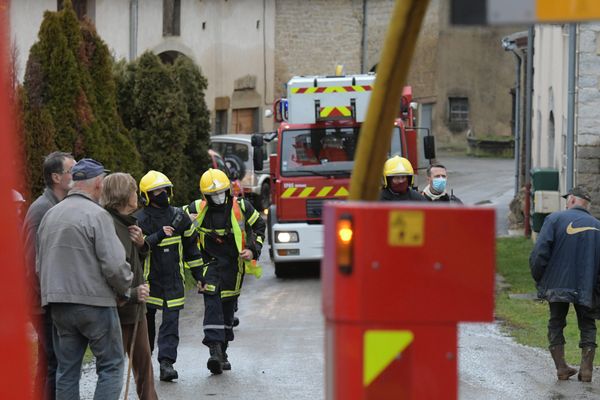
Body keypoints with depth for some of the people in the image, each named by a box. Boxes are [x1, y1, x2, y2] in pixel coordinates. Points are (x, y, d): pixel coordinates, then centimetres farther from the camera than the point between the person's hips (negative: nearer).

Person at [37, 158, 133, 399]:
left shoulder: (50, 215, 11)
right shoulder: (97, 215, -13)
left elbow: (39, 263, 17)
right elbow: (114, 264, -17)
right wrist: (125, 288, 0)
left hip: (59, 305, 7)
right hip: (94, 302, -7)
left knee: (67, 369, 11)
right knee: (111, 365, 3)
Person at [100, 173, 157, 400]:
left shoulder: (128, 223, 13)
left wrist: (141, 245, 3)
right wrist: (131, 293, -28)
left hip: (136, 305, 9)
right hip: (117, 306, -9)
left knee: (143, 360, 15)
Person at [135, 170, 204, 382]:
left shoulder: (178, 216, 7)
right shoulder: (139, 219, -6)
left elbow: (191, 246, 15)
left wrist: (199, 273, 15)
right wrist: (158, 236, -26)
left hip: (173, 279, 2)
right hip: (149, 278, -2)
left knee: (171, 321, -8)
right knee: (146, 321, 9)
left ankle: (167, 362, -12)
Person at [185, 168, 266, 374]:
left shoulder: (241, 207, -5)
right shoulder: (197, 209, -7)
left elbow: (259, 225, 10)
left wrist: (253, 251, 2)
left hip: (234, 264, 2)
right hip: (210, 263, -2)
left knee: (228, 309, 10)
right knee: (212, 303, -19)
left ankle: (222, 352, 23)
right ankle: (214, 350, -26)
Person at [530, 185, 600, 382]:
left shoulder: (555, 219, -4)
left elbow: (539, 253, -11)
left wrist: (538, 278, 1)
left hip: (558, 285, -2)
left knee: (556, 324, 12)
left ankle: (561, 368, 10)